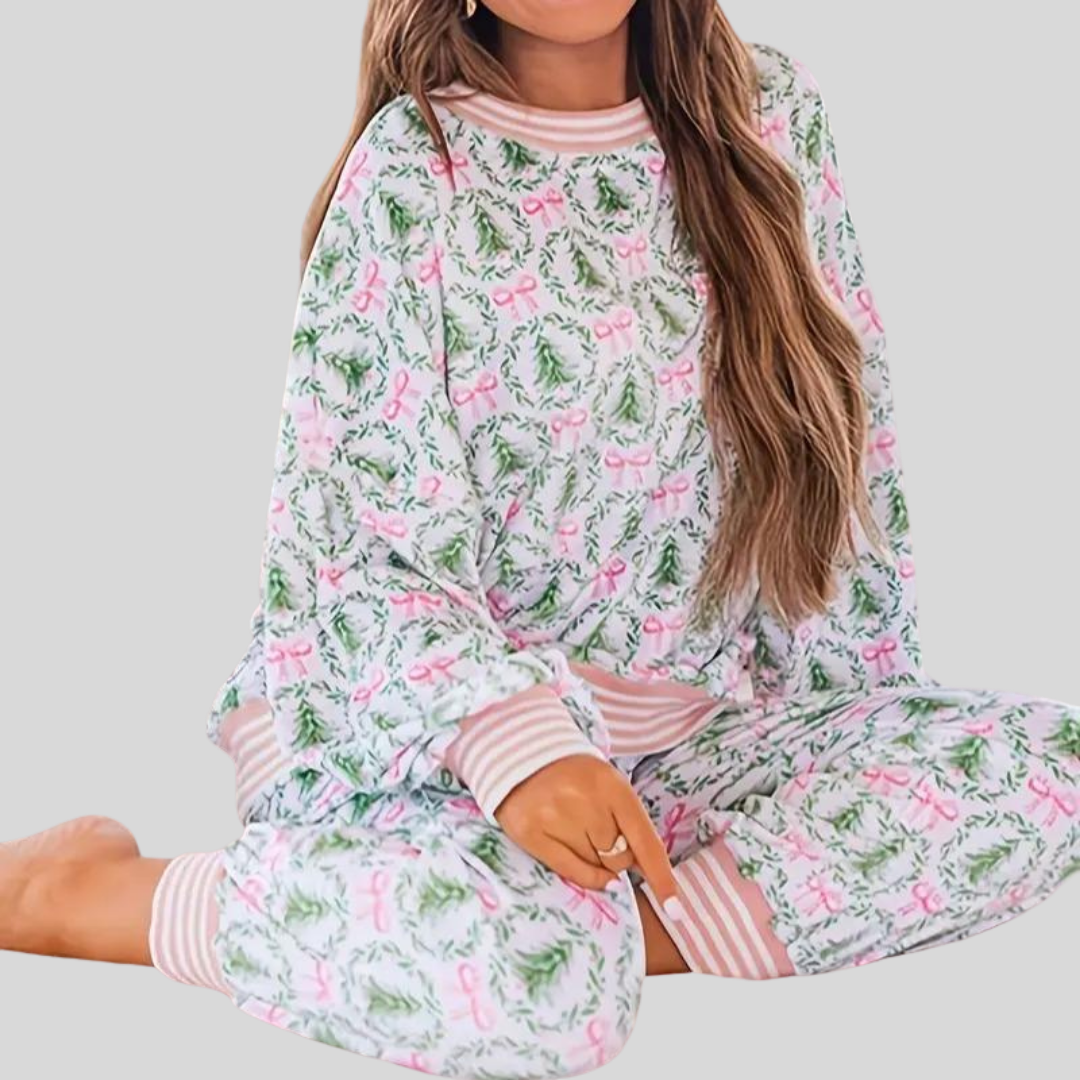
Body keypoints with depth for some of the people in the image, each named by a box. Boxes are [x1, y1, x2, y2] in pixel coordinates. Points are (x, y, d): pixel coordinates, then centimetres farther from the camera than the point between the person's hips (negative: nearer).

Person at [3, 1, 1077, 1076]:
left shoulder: (771, 114, 3)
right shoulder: (415, 168, -10)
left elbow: (848, 455, 10)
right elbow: (370, 554, -14)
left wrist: (869, 740, 9)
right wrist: (515, 745, -31)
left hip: (695, 731, 5)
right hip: (417, 733, -5)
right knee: (539, 976, -36)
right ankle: (87, 891, -13)